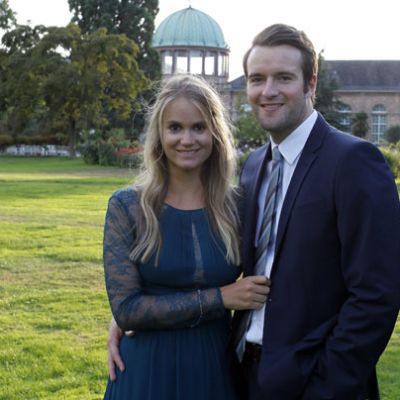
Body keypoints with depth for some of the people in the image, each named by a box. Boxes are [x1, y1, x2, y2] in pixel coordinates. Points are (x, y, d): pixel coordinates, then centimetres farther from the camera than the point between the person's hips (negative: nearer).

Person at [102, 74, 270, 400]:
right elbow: (125, 308, -14)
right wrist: (219, 299, -17)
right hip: (147, 372, -2)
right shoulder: (126, 206, -7)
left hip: (216, 370, 2)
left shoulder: (236, 207, -3)